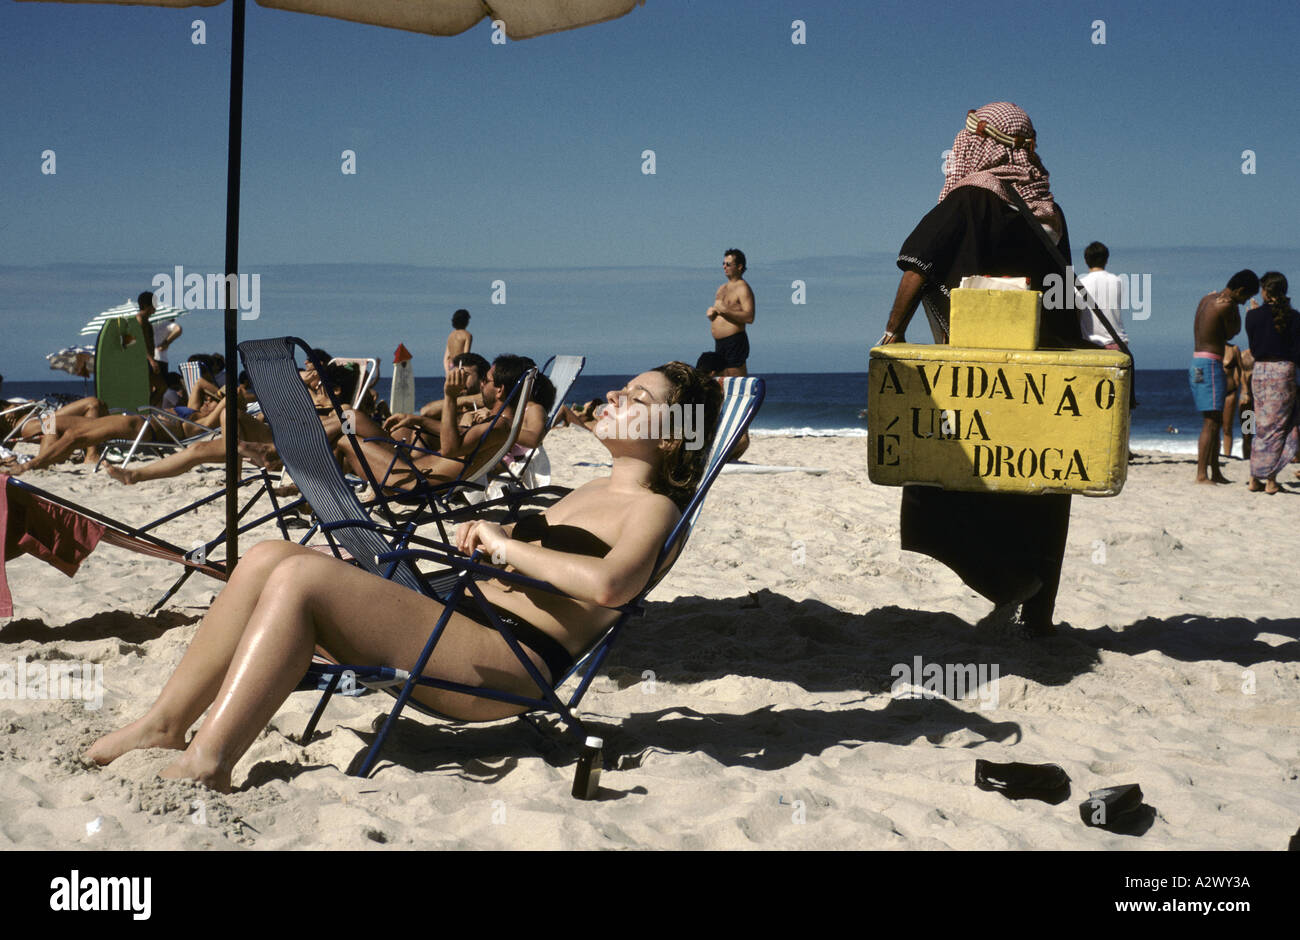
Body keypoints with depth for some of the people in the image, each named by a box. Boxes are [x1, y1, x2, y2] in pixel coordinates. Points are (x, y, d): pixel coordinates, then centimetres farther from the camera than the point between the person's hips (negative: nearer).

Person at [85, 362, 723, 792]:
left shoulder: (651, 508, 0)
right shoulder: (593, 491, 30)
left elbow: (606, 584, -23)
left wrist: (509, 545, -13)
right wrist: (487, 536, 14)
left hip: (513, 664, -9)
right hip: (463, 625, 9)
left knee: (300, 577, -24)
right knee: (268, 557, -3)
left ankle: (205, 763, -24)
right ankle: (165, 724, -4)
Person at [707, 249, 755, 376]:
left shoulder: (743, 289, -9)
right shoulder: (722, 289, 20)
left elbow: (749, 317, -21)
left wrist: (725, 310, -23)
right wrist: (711, 312, 2)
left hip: (735, 342, -9)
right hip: (719, 342, 9)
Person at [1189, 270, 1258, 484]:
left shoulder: (1207, 299, 15)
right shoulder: (1226, 305, -13)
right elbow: (1233, 331, 0)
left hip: (1197, 364, 10)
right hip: (1210, 365, -10)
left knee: (1216, 421, 14)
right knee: (1211, 422, -12)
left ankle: (1215, 472, 17)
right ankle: (1201, 474, -17)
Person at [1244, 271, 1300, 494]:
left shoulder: (1253, 316, -2)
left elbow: (1254, 349, 8)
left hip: (1260, 371, 2)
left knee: (1264, 426, 12)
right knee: (1277, 426, 4)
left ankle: (1256, 478, 11)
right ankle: (1270, 480, 3)